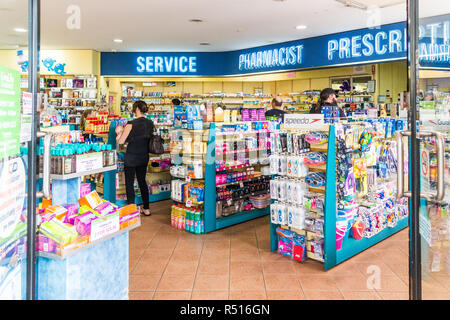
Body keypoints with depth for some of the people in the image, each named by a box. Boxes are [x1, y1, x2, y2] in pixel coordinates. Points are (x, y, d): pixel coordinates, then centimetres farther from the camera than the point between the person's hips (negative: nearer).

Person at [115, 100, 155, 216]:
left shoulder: (131, 124, -17)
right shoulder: (150, 123, -1)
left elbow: (120, 141, -15)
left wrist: (120, 132, 7)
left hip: (131, 157, -5)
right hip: (144, 157, 6)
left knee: (129, 183, 7)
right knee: (142, 181, 19)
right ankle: (146, 209, 25)